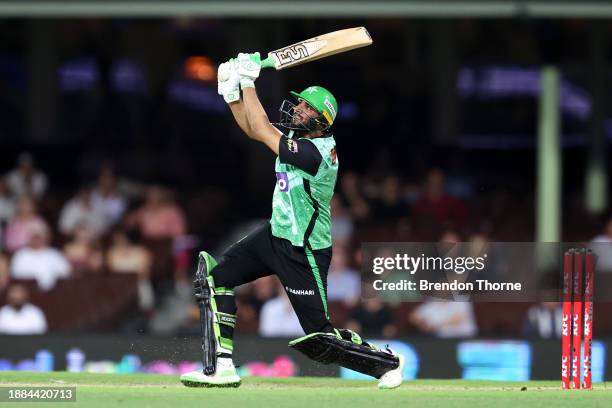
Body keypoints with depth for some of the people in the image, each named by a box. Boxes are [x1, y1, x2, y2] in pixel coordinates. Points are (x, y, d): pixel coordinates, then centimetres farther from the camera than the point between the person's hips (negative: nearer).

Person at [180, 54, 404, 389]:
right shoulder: (296, 135, 0)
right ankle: (221, 368, -2)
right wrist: (231, 91, -1)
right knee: (216, 275, -3)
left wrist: (248, 82, -19)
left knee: (319, 338, -4)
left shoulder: (317, 151, -27)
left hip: (304, 252, -9)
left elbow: (261, 131, -26)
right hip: (276, 235, 9)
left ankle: (387, 362, 19)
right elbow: (253, 129, 13)